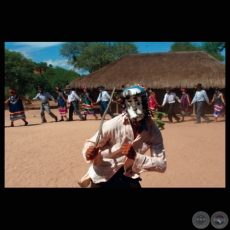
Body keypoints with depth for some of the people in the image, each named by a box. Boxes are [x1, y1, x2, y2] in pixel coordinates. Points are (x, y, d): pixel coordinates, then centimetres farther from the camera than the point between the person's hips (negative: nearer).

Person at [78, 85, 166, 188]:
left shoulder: (153, 131, -13)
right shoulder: (114, 125, -21)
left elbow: (162, 165, -14)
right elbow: (90, 142, -9)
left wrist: (135, 156, -28)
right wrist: (89, 152, -32)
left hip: (128, 177, 2)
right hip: (103, 178, -2)